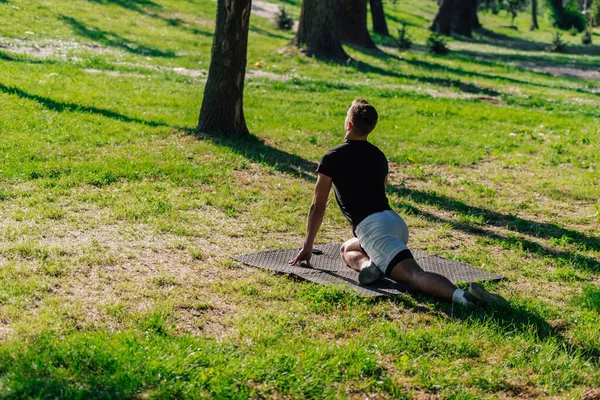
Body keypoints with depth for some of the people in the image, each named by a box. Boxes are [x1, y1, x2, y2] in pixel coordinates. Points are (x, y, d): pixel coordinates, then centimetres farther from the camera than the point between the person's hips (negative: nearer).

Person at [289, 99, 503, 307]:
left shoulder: (332, 158, 3)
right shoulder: (378, 156, 23)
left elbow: (318, 207, 8)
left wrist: (307, 246, 18)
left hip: (372, 227, -7)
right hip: (396, 222, 7)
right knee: (346, 249, 22)